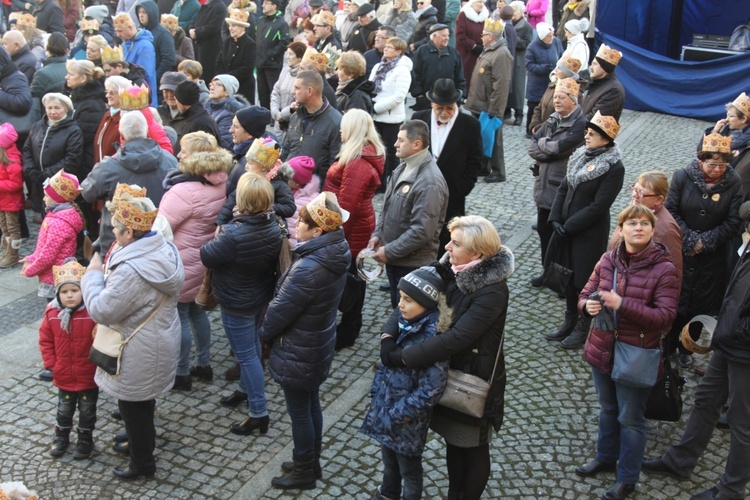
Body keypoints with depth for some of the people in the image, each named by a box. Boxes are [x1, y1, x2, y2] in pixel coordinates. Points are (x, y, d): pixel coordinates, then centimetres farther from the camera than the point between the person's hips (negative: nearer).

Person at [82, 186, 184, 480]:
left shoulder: (130, 271, -35)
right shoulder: (166, 251, -5)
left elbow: (100, 311, -26)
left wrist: (93, 274, -13)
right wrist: (107, 273, 3)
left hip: (139, 354, -9)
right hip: (162, 343, 9)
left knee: (133, 407, 13)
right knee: (144, 401, 29)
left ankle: (142, 464, 30)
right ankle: (142, 441, 50)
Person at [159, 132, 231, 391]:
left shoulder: (186, 191, -28)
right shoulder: (221, 187, -4)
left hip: (183, 268, -8)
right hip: (205, 263, 8)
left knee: (179, 318, 7)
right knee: (197, 312, 23)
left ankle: (182, 374, 21)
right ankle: (204, 364, 35)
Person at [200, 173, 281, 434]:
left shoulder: (233, 235, -34)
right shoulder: (273, 226, -11)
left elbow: (207, 257, -19)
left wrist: (216, 237, 0)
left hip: (236, 304, -8)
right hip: (262, 296, 8)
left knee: (246, 354, 2)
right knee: (252, 344, 26)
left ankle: (258, 413, 10)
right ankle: (247, 389, 47)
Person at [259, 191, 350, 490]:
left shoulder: (309, 268, -33)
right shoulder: (332, 255, -4)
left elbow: (281, 309, -21)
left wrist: (264, 333, -3)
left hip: (298, 353, -9)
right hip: (318, 345, 9)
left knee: (299, 412, 10)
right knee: (311, 404, 23)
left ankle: (304, 473, 28)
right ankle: (312, 463, 40)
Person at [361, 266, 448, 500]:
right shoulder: (404, 322, -5)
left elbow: (430, 391, -27)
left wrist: (397, 415, -20)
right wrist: (376, 392, 5)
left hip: (408, 421, -7)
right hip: (386, 406, 7)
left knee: (408, 469, 17)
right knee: (388, 459, 30)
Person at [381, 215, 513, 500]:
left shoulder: (492, 291, -28)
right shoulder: (452, 271, -8)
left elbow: (456, 338, -33)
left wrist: (402, 357, -30)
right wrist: (389, 332, -24)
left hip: (475, 380, -6)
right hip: (446, 372, 7)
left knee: (473, 447, 15)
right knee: (452, 439, 23)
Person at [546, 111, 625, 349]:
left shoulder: (614, 168, -17)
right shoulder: (581, 155, 4)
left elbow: (598, 206, -20)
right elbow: (563, 188, 7)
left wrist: (568, 226, -18)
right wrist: (555, 219, -5)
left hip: (590, 233, -7)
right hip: (566, 228, 7)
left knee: (586, 280, 6)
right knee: (568, 275, 18)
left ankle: (583, 328, 24)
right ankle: (570, 322, 34)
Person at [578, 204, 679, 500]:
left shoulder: (664, 269, -16)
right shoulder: (608, 260, -3)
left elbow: (665, 317, -22)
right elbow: (585, 295, 5)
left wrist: (622, 304, -32)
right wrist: (587, 305, -20)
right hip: (602, 350, 5)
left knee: (630, 419, 10)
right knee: (607, 409, 24)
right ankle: (605, 459, 46)